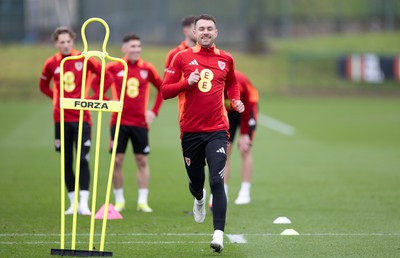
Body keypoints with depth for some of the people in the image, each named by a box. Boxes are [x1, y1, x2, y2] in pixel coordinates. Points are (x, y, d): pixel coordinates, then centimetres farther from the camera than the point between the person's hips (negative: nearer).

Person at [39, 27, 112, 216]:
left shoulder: (84, 59, -2)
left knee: (83, 160, -9)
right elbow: (43, 86, 21)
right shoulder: (51, 63, 4)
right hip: (62, 119, 2)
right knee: (66, 162, 5)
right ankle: (72, 203, 12)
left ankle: (84, 203, -11)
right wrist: (57, 99, 8)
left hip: (82, 118, -2)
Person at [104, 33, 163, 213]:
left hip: (140, 122, 1)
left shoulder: (147, 68, 2)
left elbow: (162, 88, 13)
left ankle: (142, 201, 5)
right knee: (117, 160, -1)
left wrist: (154, 111, 4)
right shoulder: (114, 67, -2)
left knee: (142, 160, 0)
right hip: (119, 122, -1)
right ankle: (119, 201, 9)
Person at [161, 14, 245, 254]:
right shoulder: (182, 58, 2)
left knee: (217, 182, -15)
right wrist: (187, 82, -15)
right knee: (196, 182, 13)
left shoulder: (226, 59, 8)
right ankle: (199, 199, 51)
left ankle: (219, 234, -18)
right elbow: (166, 91, 1)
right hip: (190, 132, 1)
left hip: (217, 131, 0)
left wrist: (236, 100, 7)